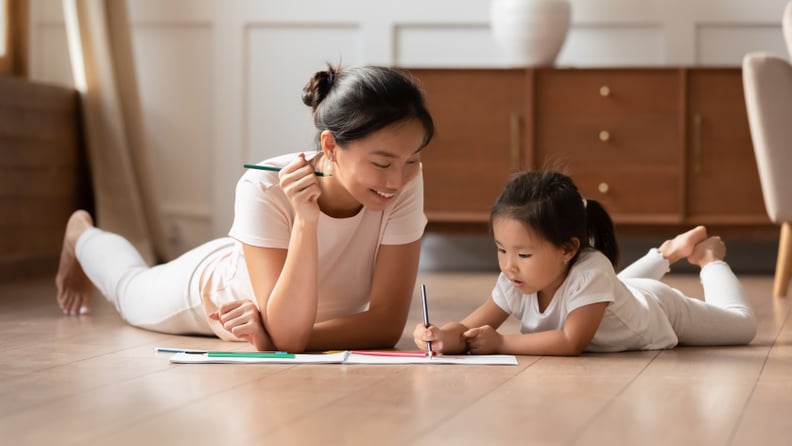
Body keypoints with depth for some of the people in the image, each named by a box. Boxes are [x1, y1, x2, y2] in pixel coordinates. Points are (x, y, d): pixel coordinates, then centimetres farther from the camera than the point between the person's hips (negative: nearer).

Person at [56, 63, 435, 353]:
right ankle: (81, 235, 58)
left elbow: (388, 323, -35)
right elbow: (289, 337, -46)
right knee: (133, 290, 30)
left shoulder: (406, 183, -36)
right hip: (212, 288, -2)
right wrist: (305, 219, -56)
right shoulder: (265, 189, -43)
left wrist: (274, 337, -43)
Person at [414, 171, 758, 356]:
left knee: (742, 323, 17)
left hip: (658, 309, -5)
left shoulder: (590, 271, -50)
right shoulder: (516, 282, -33)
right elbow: (472, 328, -31)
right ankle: (669, 252, 47)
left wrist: (501, 343, -51)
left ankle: (708, 258, 39)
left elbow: (572, 342, -51)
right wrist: (445, 337, -53)